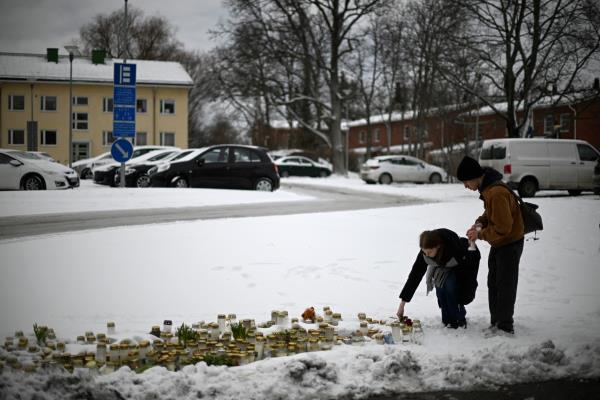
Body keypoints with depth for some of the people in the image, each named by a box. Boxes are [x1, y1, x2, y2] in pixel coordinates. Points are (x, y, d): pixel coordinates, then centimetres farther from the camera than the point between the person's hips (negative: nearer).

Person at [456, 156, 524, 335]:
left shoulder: (496, 193, -29)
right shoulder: (487, 189, 3)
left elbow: (503, 227, -28)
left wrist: (480, 234, -18)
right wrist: (480, 223, -1)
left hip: (510, 244, -10)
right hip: (498, 243, 10)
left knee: (505, 285, -2)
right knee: (493, 283, 15)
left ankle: (505, 326, 7)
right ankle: (496, 322, 25)